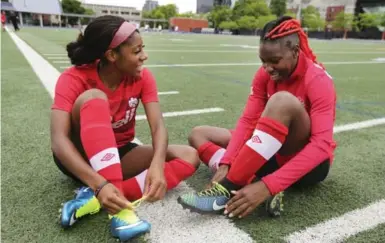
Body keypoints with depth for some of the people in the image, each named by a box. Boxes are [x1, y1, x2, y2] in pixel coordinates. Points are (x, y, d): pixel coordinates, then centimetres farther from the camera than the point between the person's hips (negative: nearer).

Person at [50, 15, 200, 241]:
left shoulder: (142, 77, -10)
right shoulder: (74, 79, -19)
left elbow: (158, 127, -21)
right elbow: (58, 140, -31)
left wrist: (156, 166, -41)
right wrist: (100, 184, -45)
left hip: (119, 154, 4)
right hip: (80, 157, -3)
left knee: (189, 156, -16)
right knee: (93, 98, -32)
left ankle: (95, 199, -26)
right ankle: (118, 210, -36)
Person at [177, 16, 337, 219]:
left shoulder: (318, 80, -20)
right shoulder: (265, 74, -4)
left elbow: (322, 145, -31)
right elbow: (248, 121, -11)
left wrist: (266, 186, -40)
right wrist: (225, 164, -27)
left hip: (310, 163, -6)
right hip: (276, 154, 6)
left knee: (283, 101, -36)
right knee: (199, 134, -4)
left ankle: (228, 189, -33)